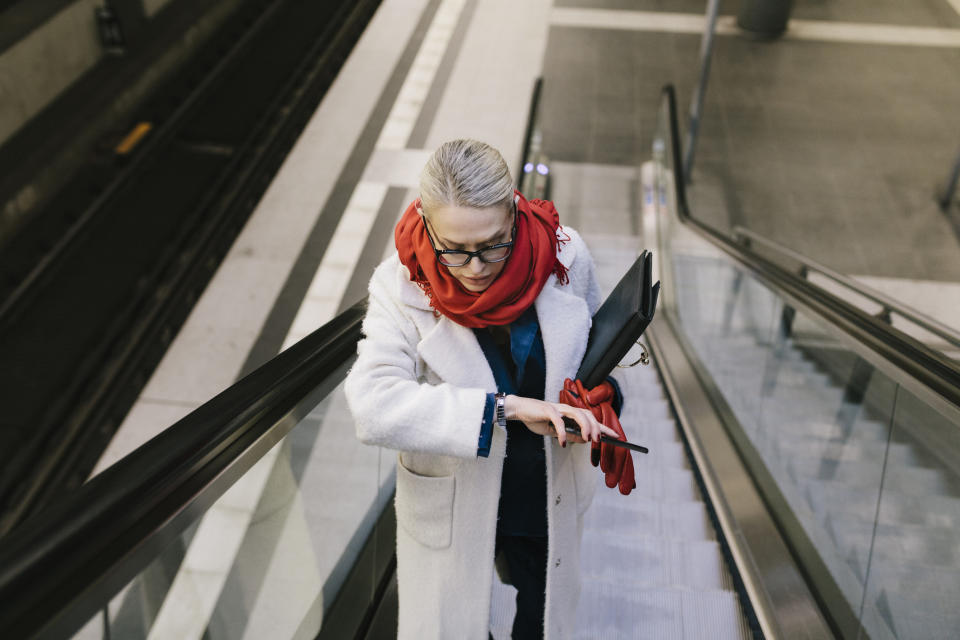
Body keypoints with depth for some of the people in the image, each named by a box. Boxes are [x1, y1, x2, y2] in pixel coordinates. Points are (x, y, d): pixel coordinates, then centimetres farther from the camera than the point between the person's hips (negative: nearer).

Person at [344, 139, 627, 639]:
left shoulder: (564, 256, -17)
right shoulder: (402, 288, -24)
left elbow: (594, 338, 6)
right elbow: (372, 405, -38)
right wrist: (506, 407, -42)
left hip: (549, 495, 3)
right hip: (453, 502, -2)